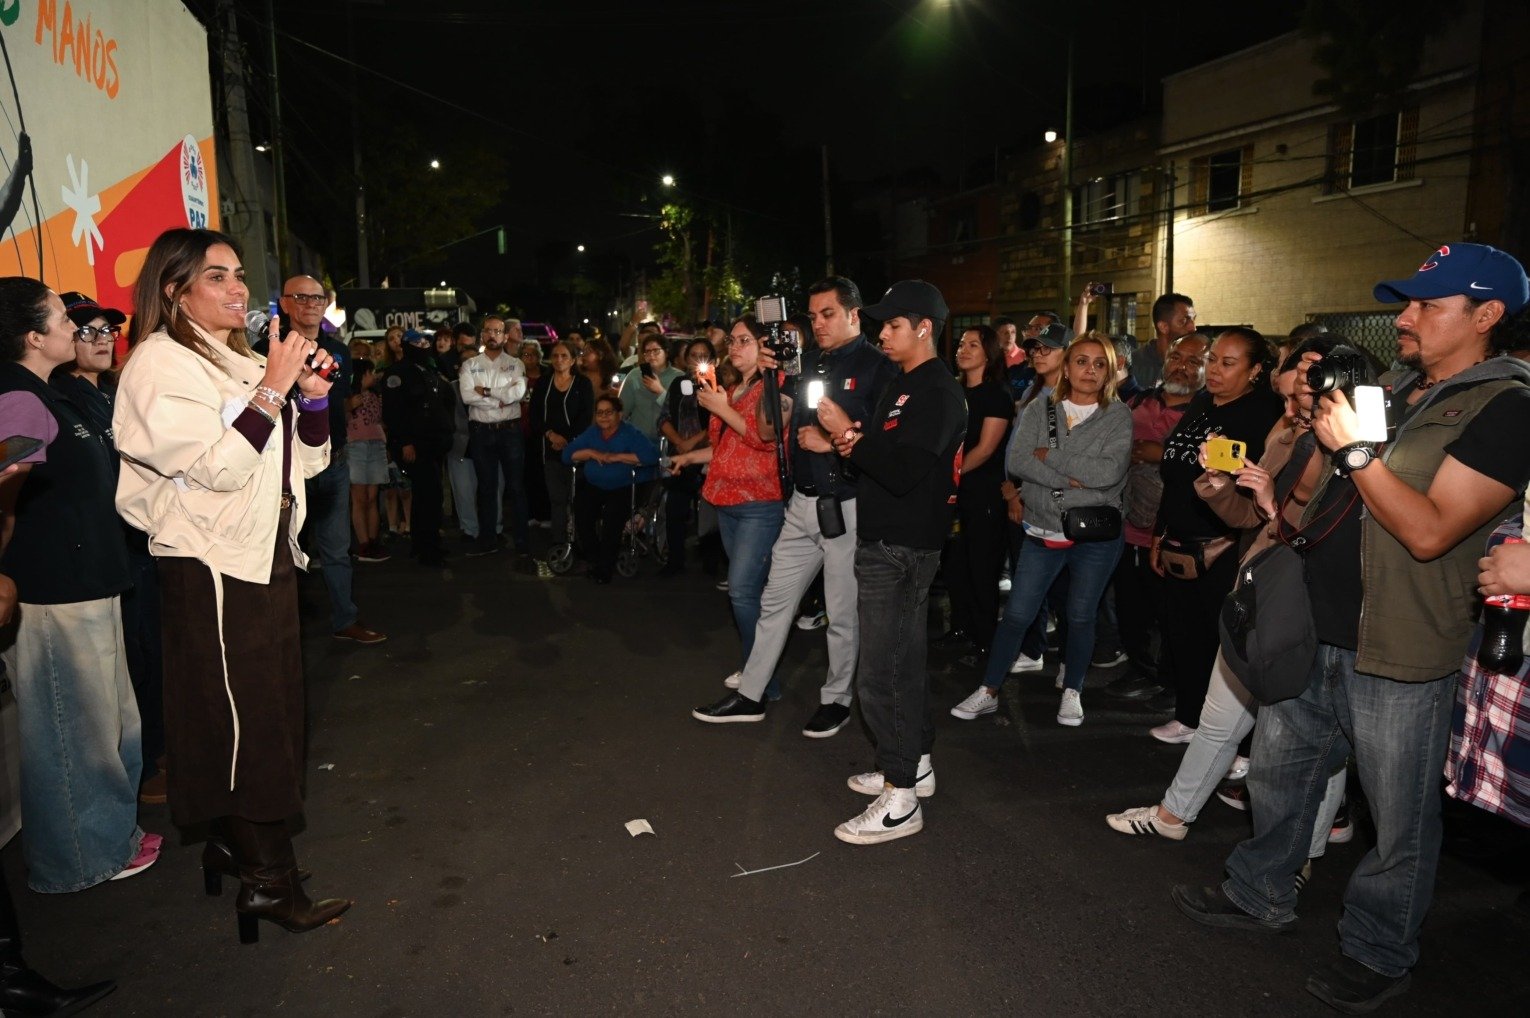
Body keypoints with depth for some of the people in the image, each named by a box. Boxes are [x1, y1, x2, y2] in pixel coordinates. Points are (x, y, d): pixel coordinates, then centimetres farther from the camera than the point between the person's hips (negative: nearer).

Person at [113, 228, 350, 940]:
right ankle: (268, 882, 6)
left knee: (264, 713, 15)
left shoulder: (243, 362, 13)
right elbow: (216, 467, -21)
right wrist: (272, 389, -20)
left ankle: (231, 842, 31)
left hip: (268, 557, 8)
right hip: (212, 566, -8)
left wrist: (313, 399, -3)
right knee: (245, 719, -3)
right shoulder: (160, 363, -10)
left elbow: (307, 459, 13)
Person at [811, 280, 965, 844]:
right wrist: (853, 442, -2)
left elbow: (904, 470, -26)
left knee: (881, 675, -7)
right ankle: (915, 763, 33)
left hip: (901, 549, -10)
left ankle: (900, 800, 3)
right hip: (888, 543, 10)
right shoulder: (902, 385, 16)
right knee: (906, 659, 19)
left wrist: (849, 432, -20)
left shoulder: (937, 391, -15)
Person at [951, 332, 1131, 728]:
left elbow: (1110, 472, -19)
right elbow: (1015, 461, -13)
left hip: (1096, 535, -1)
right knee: (1016, 614, 3)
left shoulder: (1118, 416, -4)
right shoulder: (1040, 410, 1)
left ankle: (1072, 690, 32)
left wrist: (1048, 456, -15)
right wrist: (1070, 480, -21)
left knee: (1080, 617, 12)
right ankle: (988, 691, 16)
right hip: (1043, 531, 1)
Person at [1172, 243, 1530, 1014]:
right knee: (1276, 772, 20)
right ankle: (1260, 895, 40)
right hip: (1312, 632, 7)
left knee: (1399, 822, 10)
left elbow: (1428, 530, -23)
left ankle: (1378, 953, 31)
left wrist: (1352, 446, -21)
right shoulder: (1387, 390, 11)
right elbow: (1310, 491, 18)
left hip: (1398, 658, -7)